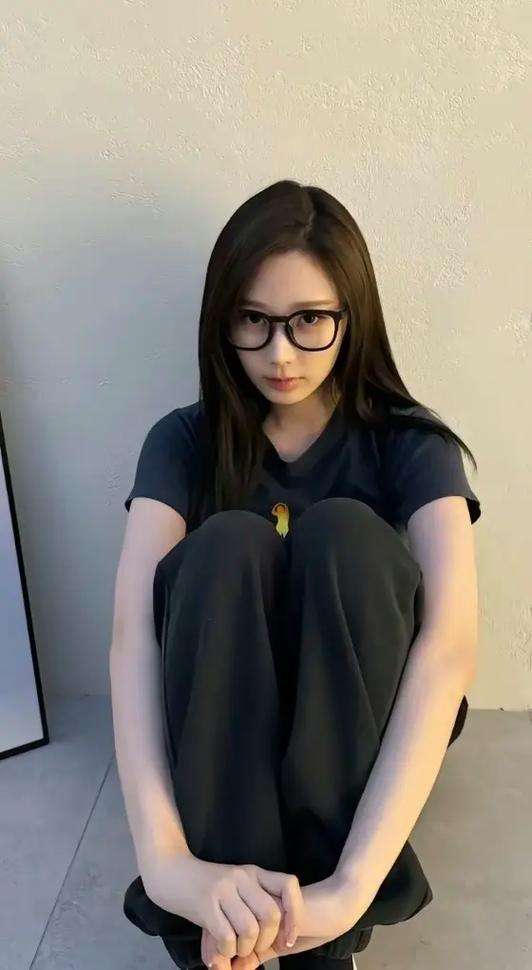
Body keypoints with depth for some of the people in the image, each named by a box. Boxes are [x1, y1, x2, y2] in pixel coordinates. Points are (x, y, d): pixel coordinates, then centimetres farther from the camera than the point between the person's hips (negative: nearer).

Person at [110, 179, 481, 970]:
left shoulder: (412, 446, -13)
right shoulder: (183, 442, -9)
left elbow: (451, 644, -29)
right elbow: (132, 631, -25)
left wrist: (351, 885, -42)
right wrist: (165, 858, -41)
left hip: (368, 722, 0)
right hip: (214, 719, 1)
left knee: (343, 531, -30)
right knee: (227, 543, -30)